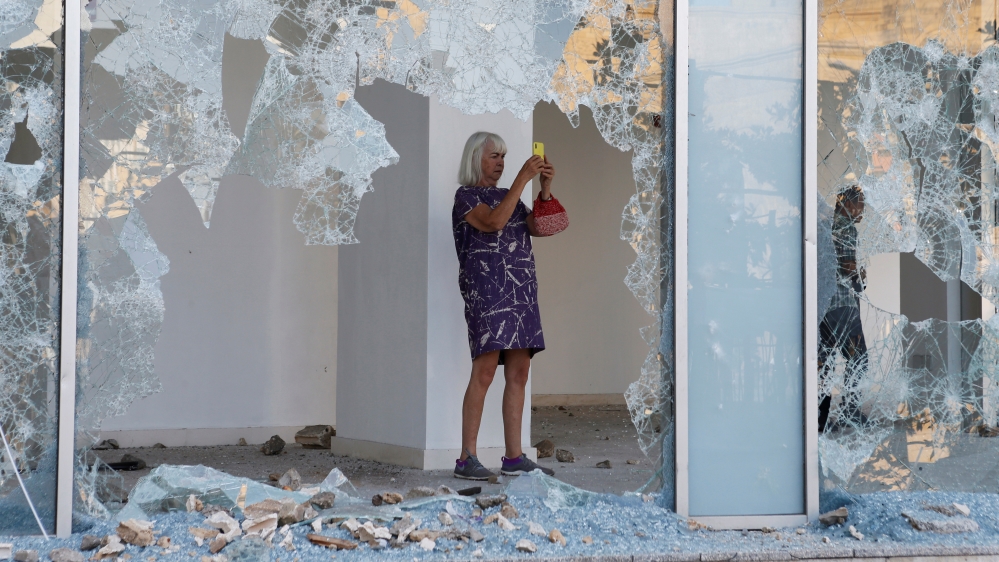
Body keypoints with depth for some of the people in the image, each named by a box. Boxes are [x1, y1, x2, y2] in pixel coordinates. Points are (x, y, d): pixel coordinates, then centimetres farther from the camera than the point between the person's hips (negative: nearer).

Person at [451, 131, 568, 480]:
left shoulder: (508, 197, 23)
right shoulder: (466, 196, 2)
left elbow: (538, 227, 10)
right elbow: (493, 222, -17)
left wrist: (546, 187, -2)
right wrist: (523, 178, -17)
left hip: (521, 293, 7)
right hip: (487, 290, -7)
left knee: (519, 375, 3)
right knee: (484, 372, -13)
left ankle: (514, 457, 6)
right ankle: (466, 460, -12)